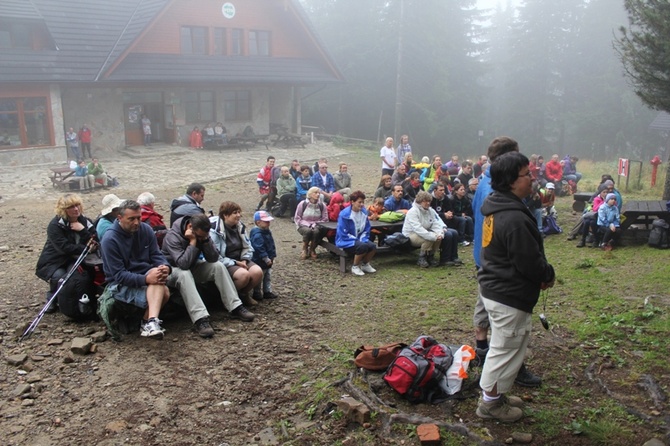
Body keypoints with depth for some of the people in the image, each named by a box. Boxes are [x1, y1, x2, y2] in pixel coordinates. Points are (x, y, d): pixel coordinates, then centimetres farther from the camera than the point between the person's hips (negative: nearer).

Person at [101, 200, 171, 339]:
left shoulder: (145, 229, -2)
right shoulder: (110, 240, -17)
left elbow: (156, 255, -1)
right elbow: (119, 275, -20)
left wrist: (165, 266, -26)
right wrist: (146, 279, -35)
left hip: (145, 275, 5)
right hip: (121, 284, -5)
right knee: (161, 291, -31)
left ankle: (149, 322, -26)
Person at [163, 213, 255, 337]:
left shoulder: (202, 234, -9)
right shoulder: (172, 236, -27)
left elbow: (213, 258, -15)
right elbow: (183, 264, -37)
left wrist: (206, 240, -28)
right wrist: (193, 242, -36)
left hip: (193, 267, 6)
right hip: (173, 270, -6)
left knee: (218, 266, -16)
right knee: (184, 274, -39)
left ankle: (236, 308, -16)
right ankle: (200, 319, -48)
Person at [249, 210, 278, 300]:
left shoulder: (267, 232, 7)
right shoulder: (257, 235, -24)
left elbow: (272, 245, 15)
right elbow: (259, 249, -28)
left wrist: (272, 257, 11)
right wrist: (266, 259, -24)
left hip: (268, 260, 10)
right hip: (259, 262, -9)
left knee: (268, 276, 17)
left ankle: (268, 292, 27)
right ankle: (256, 293, 15)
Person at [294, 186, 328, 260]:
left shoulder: (322, 205, -1)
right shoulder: (303, 204, -4)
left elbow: (325, 219, 0)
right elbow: (297, 218, -2)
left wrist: (315, 224, -15)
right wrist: (308, 224, -15)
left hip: (316, 226, 1)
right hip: (304, 226, -1)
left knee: (316, 231, -35)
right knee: (308, 231, -36)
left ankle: (312, 250, -7)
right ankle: (304, 249, -7)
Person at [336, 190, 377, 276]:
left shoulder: (364, 212, 0)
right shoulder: (344, 214, -17)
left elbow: (366, 230, 9)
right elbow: (344, 234, -16)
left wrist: (363, 239, -10)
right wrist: (357, 240, -20)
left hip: (359, 240, 6)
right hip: (346, 241, -6)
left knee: (373, 246, -21)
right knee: (363, 246, -33)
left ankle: (364, 264, 8)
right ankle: (355, 267, -9)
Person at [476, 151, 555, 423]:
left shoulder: (497, 209, 6)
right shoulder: (514, 219, -27)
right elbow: (530, 262, -23)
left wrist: (541, 273, 5)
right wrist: (548, 275, -2)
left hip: (494, 288, 10)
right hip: (510, 297, -10)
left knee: (502, 347, 23)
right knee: (507, 350, 6)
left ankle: (495, 394, 38)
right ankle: (490, 403, 21)